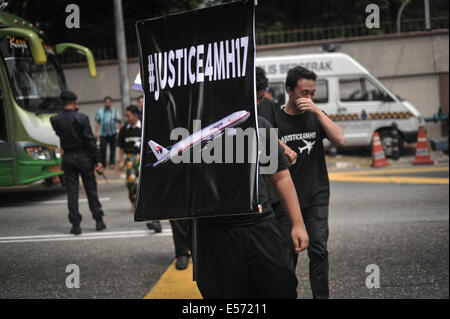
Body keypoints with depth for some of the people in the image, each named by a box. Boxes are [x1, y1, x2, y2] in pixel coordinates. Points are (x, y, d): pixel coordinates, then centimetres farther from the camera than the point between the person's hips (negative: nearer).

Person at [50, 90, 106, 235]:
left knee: (72, 191, 4)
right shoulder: (81, 118, -11)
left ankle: (75, 225, 1)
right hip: (84, 157, -2)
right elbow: (90, 141, -12)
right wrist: (98, 161, -9)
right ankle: (99, 221, 14)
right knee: (91, 189, 9)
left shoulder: (56, 120, -3)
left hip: (68, 158, 2)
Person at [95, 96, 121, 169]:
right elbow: (97, 123, 8)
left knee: (112, 149, 5)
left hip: (112, 134, 1)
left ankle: (112, 163, 15)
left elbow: (118, 122, 5)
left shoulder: (115, 111, 7)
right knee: (102, 149, -6)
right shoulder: (100, 112, 6)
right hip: (103, 134, -1)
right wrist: (96, 132, 1)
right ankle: (103, 164, 2)